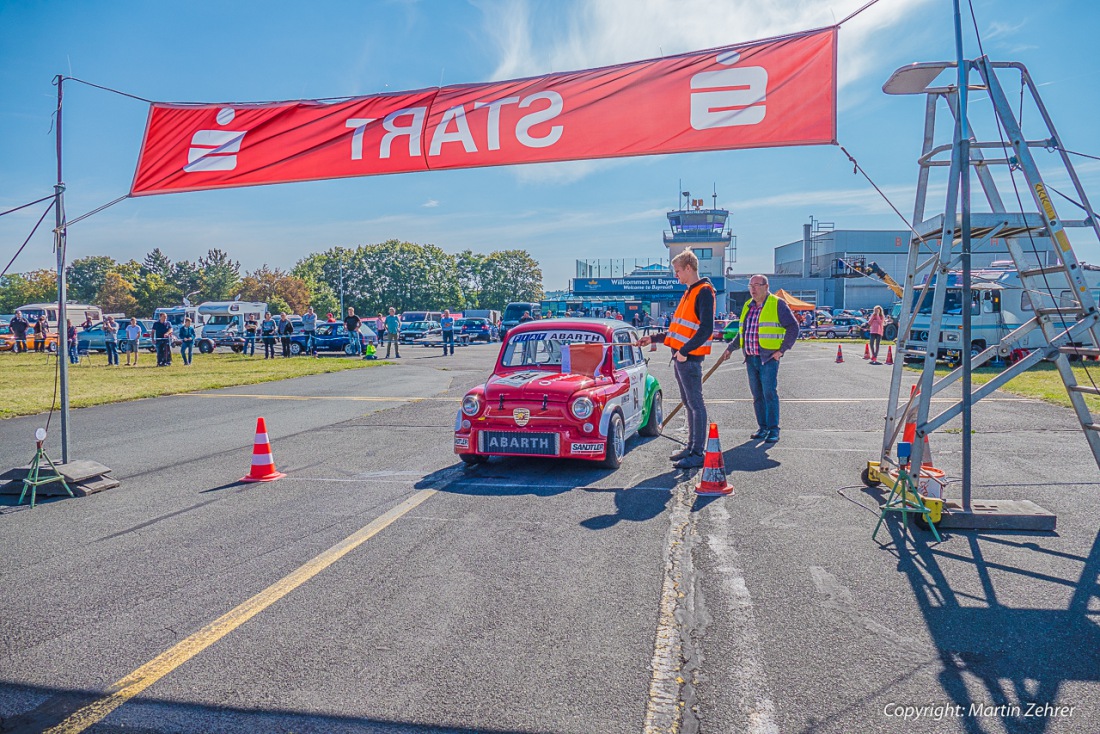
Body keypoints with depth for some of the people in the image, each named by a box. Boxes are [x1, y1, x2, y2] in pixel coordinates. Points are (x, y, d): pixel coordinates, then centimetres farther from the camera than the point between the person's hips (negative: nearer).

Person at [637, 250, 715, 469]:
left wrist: (685, 351, -23)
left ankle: (697, 454, -2)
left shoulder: (704, 292, -11)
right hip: (679, 357, 10)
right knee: (688, 404, 15)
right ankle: (691, 447, 24)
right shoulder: (689, 293, 19)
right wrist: (653, 339, 23)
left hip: (689, 358, -10)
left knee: (695, 404, -5)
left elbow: (706, 329, -20)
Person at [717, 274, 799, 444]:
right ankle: (762, 428, 14)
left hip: (769, 358, -6)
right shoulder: (747, 306, 15)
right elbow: (742, 333, 25)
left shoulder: (778, 305, -4)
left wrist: (782, 349, -11)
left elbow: (793, 327, -6)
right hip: (751, 359, 6)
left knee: (769, 393, -10)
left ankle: (773, 430, -5)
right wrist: (730, 349, 17)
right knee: (757, 395, 7)